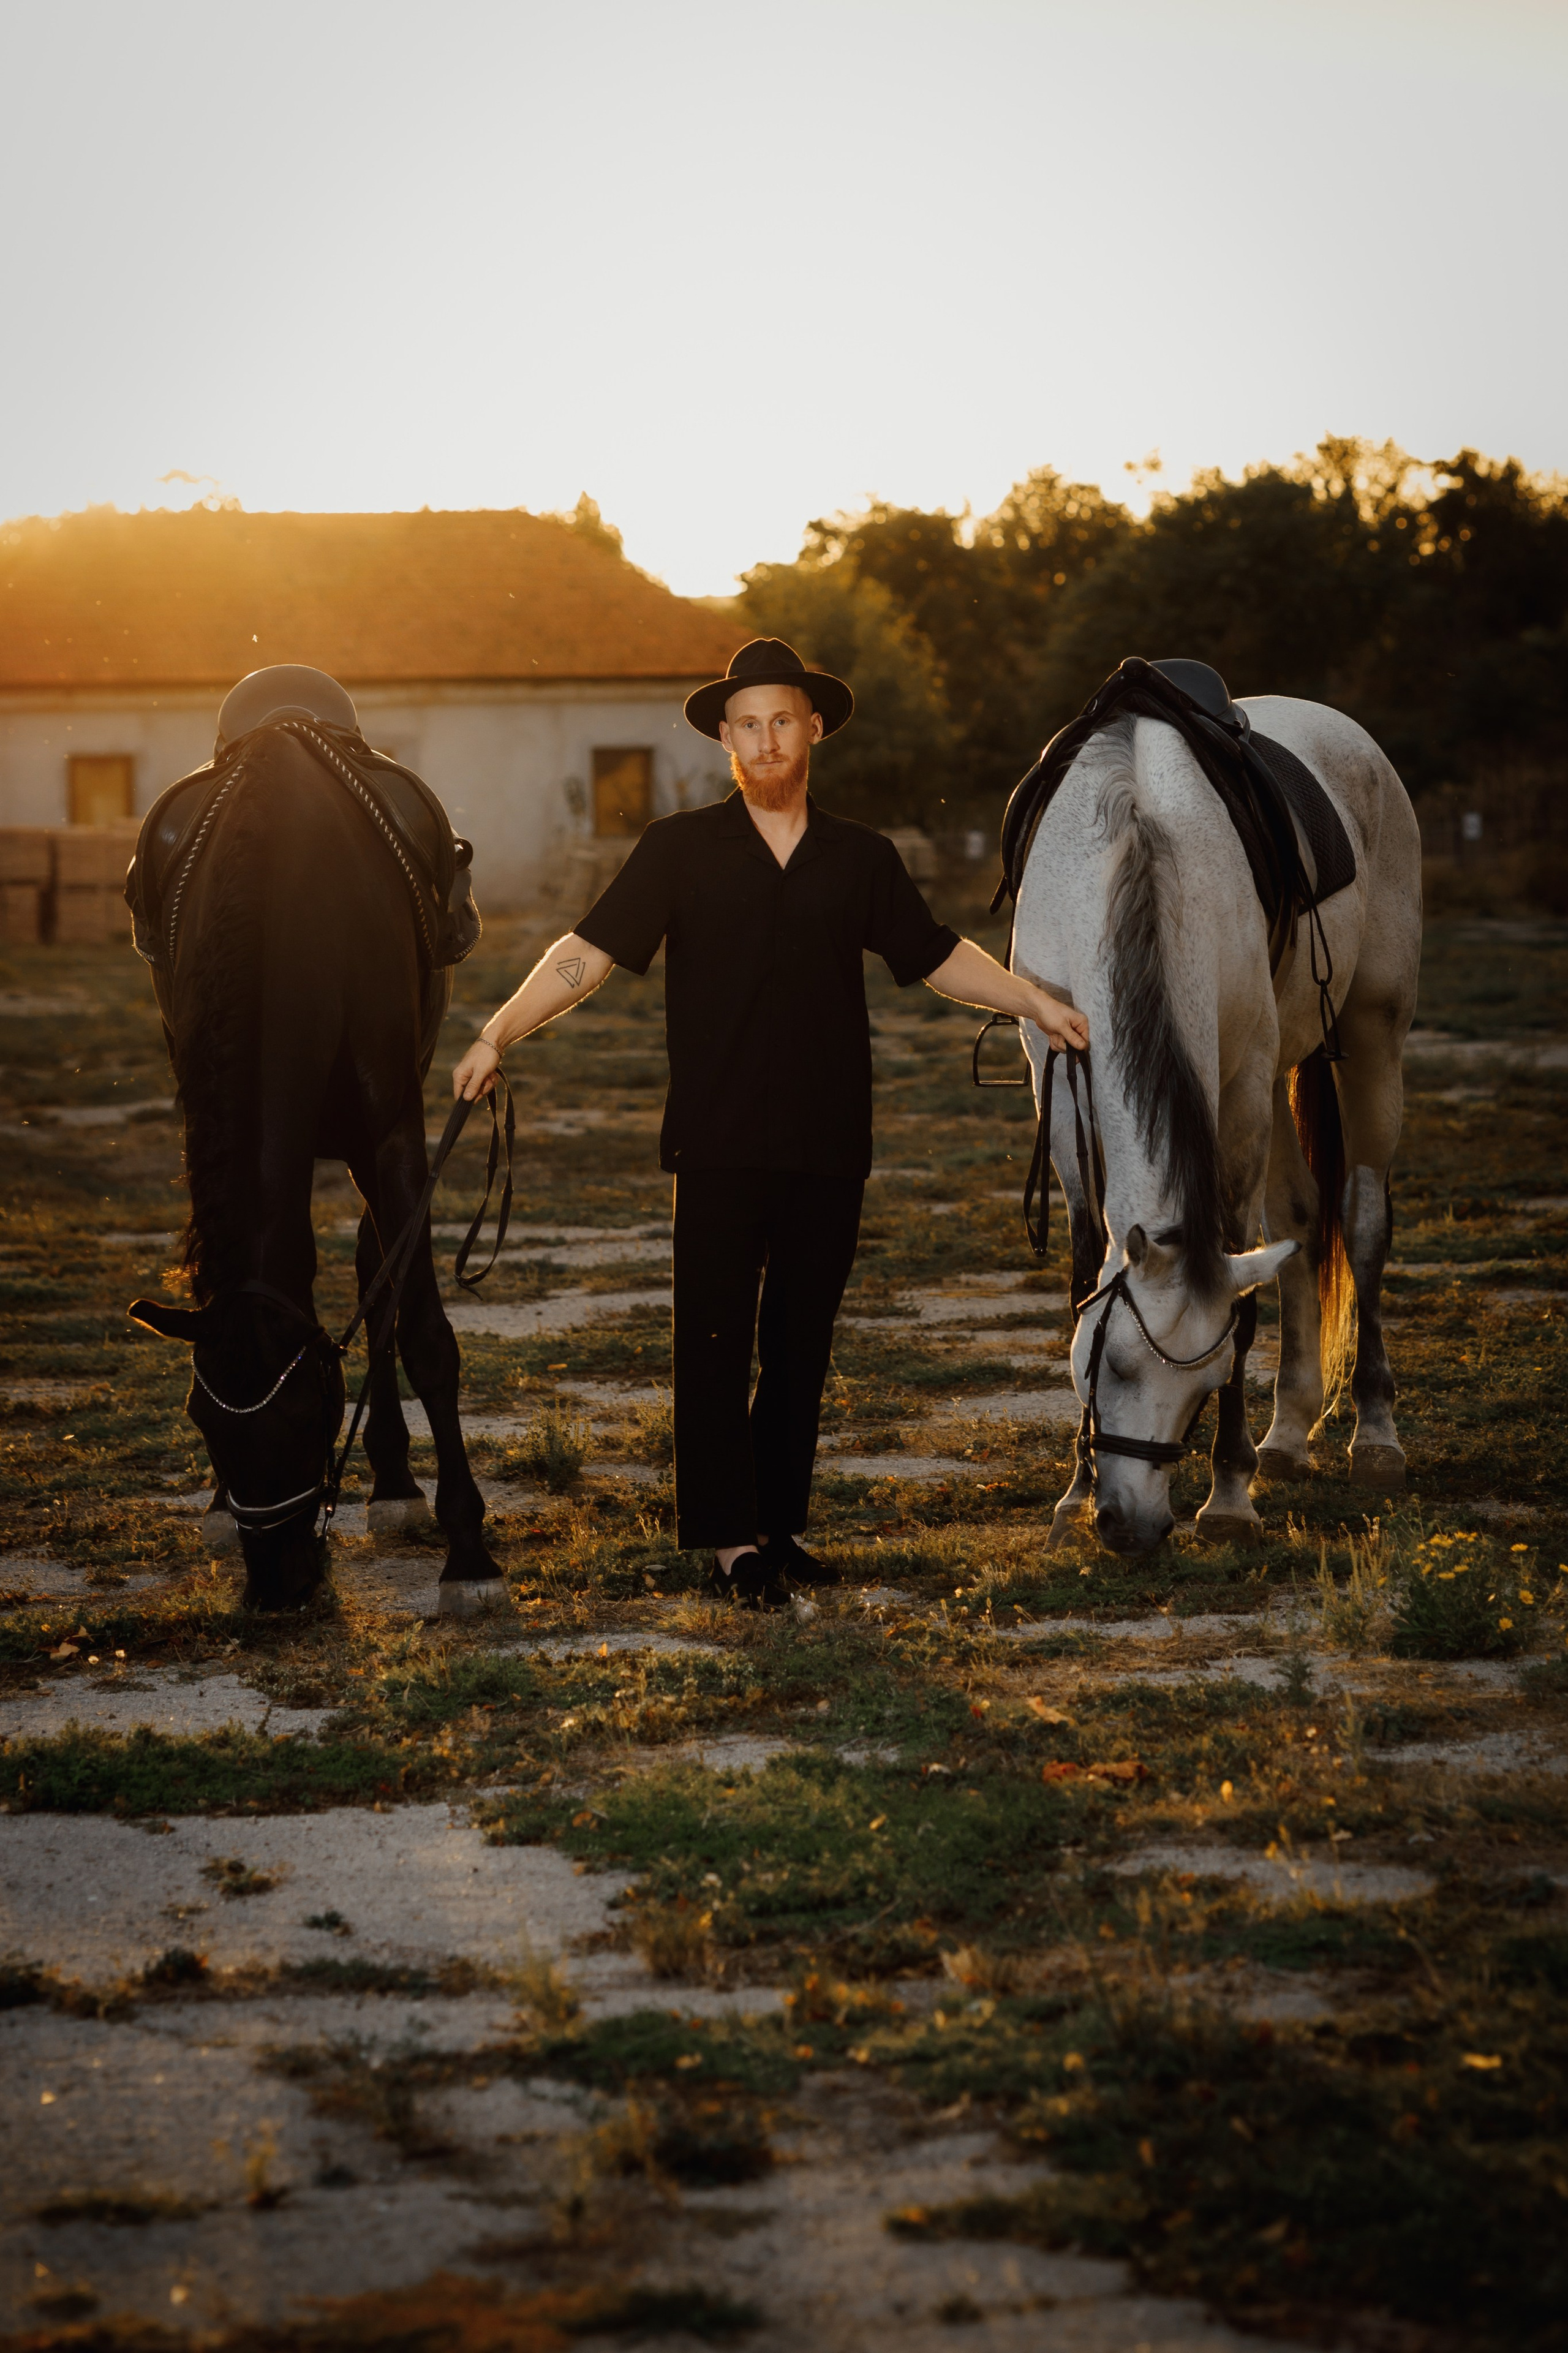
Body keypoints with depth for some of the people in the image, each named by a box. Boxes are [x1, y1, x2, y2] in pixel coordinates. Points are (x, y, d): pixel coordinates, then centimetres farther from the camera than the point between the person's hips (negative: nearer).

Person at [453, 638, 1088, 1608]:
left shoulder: (862, 859, 9)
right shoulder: (681, 849, 1)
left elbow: (938, 957, 17)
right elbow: (590, 950, -4)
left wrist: (1039, 1002, 10)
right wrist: (501, 1030, -15)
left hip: (829, 1146, 2)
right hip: (719, 1147, -2)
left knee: (802, 1344, 7)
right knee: (716, 1339, -2)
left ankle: (782, 1526, 17)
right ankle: (728, 1534, 6)